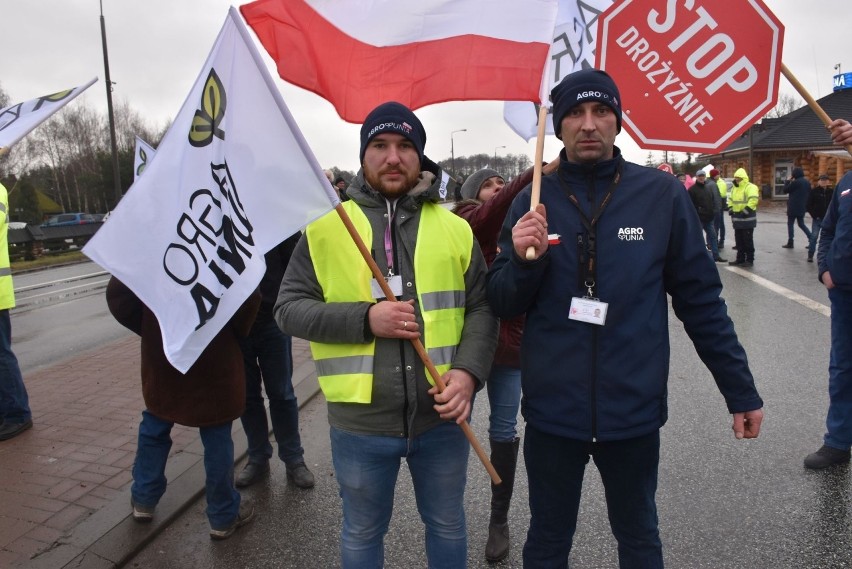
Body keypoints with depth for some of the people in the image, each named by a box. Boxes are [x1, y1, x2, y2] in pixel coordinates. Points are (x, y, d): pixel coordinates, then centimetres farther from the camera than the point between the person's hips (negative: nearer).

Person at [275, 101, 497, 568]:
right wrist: (365, 319, -18)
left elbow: (482, 307, 2)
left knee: (447, 525, 24)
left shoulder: (455, 228, 2)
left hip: (442, 416, 2)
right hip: (360, 422, -1)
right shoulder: (326, 227, -2)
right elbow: (289, 308, -4)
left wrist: (469, 370, -15)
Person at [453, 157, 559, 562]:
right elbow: (500, 207, -26)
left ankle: (499, 519, 26)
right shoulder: (464, 222, -4)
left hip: (510, 341, 4)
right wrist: (543, 171, -39)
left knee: (503, 432, 9)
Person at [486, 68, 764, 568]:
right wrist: (523, 260, -19)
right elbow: (503, 306, 1)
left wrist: (741, 390, 2)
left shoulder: (662, 194, -5)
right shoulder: (533, 202, -2)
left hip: (634, 409, 0)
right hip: (551, 411, 1)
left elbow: (701, 299, 0)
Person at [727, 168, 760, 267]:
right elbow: (730, 199, 24)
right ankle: (740, 259, 21)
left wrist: (745, 211, -25)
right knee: (739, 240, 13)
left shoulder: (750, 187, -12)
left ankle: (750, 260, 2)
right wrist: (730, 208, 7)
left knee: (748, 240, -4)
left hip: (747, 218, -8)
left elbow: (753, 200, -22)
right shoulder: (734, 188, 15)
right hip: (737, 219, 8)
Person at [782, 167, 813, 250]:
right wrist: (806, 204, 19)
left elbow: (786, 190, -7)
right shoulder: (807, 182, 9)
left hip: (793, 207, -7)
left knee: (790, 224, 3)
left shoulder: (795, 182, -16)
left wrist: (788, 181, 5)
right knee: (801, 224, 14)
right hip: (802, 207, 7)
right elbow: (809, 193, 14)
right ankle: (811, 238, 1)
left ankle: (790, 242, 4)